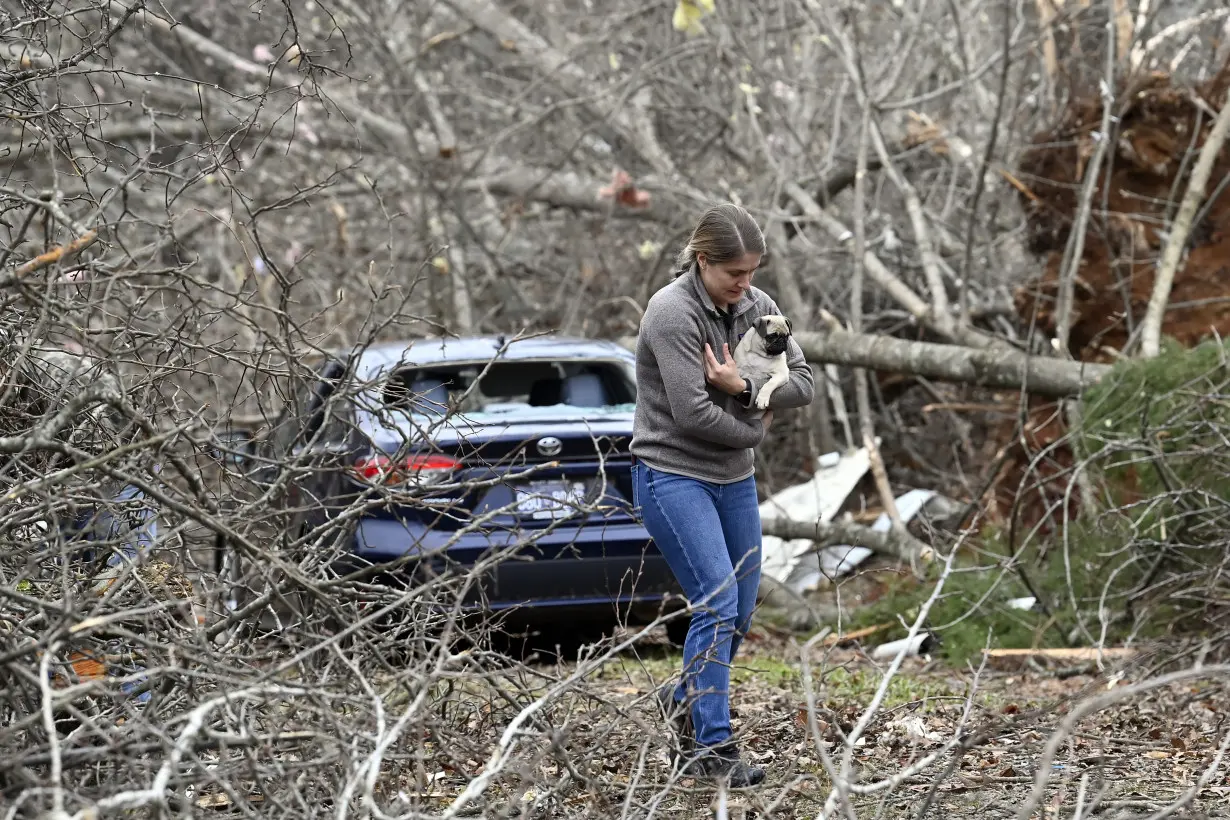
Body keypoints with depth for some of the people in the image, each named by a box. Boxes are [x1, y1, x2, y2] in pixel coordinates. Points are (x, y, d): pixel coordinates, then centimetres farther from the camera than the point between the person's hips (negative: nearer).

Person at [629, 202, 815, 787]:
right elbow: (692, 412, -22)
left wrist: (743, 387, -18)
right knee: (718, 604, -16)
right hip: (673, 475, -7)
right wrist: (754, 429, -6)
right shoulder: (673, 313, -18)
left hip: (734, 479, 7)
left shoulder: (757, 306, 4)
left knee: (740, 613, 10)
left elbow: (802, 383, -1)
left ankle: (685, 698, 36)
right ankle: (712, 748, -12)